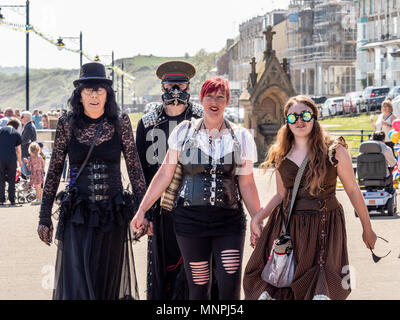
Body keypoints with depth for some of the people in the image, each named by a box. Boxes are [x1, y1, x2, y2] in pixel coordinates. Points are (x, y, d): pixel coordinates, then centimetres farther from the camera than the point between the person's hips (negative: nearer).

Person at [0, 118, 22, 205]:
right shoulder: (16, 134, 4)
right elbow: (18, 150, 7)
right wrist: (19, 161, 20)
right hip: (12, 159, 0)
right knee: (12, 181, 10)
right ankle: (12, 200, 13)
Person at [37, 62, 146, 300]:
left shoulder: (120, 123, 0)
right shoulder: (67, 124, 0)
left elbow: (135, 168, 4)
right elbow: (54, 171, 4)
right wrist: (45, 217, 3)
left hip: (114, 214, 1)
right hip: (78, 215, -1)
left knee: (109, 281, 9)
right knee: (76, 283, -9)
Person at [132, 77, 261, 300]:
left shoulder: (241, 137, 6)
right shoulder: (185, 132, 5)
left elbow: (247, 184, 8)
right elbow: (165, 175, 7)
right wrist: (142, 210, 4)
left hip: (229, 221, 0)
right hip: (191, 219, 0)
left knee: (230, 288, -12)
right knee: (198, 289, 2)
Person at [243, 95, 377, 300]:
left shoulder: (334, 151, -3)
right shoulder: (281, 156, 9)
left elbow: (352, 190, 3)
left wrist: (367, 228, 8)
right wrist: (257, 218, 3)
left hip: (324, 227, -3)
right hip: (288, 227, 4)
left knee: (320, 291, -10)